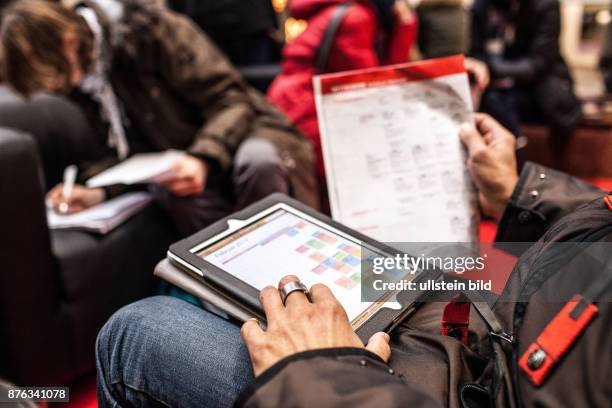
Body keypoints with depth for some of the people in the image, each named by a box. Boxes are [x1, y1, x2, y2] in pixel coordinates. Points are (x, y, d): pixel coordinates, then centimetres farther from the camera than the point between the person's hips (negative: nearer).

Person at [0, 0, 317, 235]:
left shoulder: (148, 27, -15)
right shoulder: (80, 80, 5)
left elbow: (232, 100, -16)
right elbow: (130, 151, 8)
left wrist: (204, 158, -32)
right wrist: (98, 190, -11)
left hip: (239, 133, -3)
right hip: (178, 162, 4)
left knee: (257, 161, -38)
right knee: (171, 191, -32)